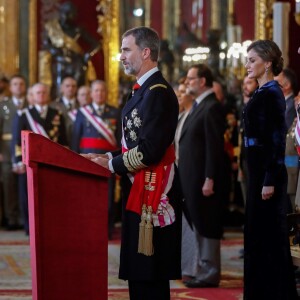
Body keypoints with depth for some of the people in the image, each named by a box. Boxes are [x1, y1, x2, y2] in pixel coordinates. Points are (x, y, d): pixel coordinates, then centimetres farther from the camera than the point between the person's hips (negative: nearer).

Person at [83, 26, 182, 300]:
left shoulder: (158, 93, -15)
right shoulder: (144, 90, 17)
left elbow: (150, 150, -22)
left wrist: (112, 164, -12)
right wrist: (109, 158, 9)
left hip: (152, 195, -10)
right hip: (139, 193, 10)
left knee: (150, 276, -6)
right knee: (139, 274, 13)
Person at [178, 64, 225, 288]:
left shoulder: (212, 107, -13)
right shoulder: (199, 106, 16)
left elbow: (215, 147, -18)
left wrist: (209, 180, -21)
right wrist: (186, 178, 14)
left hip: (204, 178, -10)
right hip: (193, 177, 10)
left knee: (207, 225, -4)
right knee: (199, 224, 13)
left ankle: (209, 274, 0)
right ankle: (203, 269, 20)